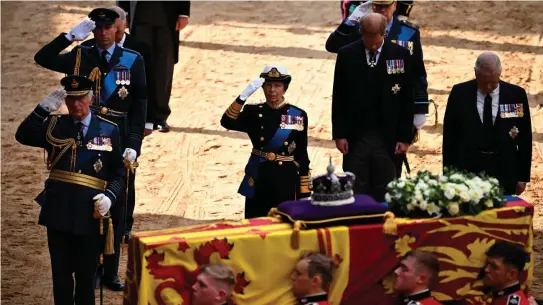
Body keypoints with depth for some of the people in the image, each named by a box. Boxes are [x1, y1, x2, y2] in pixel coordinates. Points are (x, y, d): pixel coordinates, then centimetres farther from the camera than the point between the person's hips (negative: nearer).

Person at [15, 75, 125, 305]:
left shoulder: (109, 131, 3)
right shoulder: (54, 126, 4)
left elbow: (118, 173, 4)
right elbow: (23, 136, -12)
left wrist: (109, 196, -15)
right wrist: (45, 108, -22)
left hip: (89, 214, -1)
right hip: (58, 211, 1)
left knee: (86, 275, 9)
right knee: (61, 273, 8)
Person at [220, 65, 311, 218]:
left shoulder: (298, 115, 0)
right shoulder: (253, 112, 3)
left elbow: (302, 156, 3)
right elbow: (227, 122, -16)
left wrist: (305, 192, 1)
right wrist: (244, 95, -25)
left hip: (286, 181, -1)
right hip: (258, 180, 1)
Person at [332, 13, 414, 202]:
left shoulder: (400, 55, -1)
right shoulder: (347, 55, 1)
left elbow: (407, 100, 2)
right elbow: (338, 98, 5)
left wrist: (405, 137, -1)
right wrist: (339, 134, -1)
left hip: (387, 139, 0)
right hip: (355, 138, 0)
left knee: (384, 197, 4)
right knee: (354, 194, 5)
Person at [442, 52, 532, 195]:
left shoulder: (516, 95, 1)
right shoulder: (460, 93, 1)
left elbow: (525, 138, 5)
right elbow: (449, 135, 5)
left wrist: (523, 176, 4)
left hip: (504, 174, 0)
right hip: (467, 170, 0)